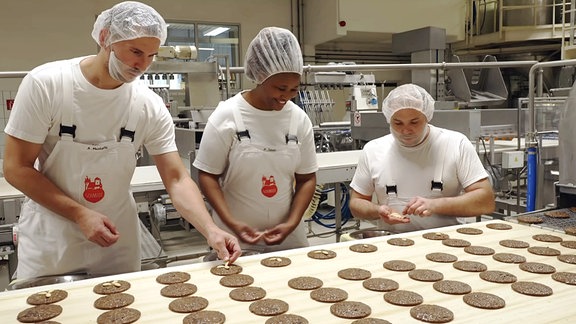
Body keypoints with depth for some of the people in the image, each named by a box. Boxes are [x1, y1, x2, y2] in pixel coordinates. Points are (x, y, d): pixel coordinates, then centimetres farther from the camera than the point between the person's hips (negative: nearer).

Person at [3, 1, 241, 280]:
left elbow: (177, 179, -10)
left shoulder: (150, 106, -11)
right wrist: (81, 214, -19)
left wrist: (210, 229, -25)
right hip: (49, 241, -1)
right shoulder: (45, 84, -16)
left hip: (118, 240, 2)